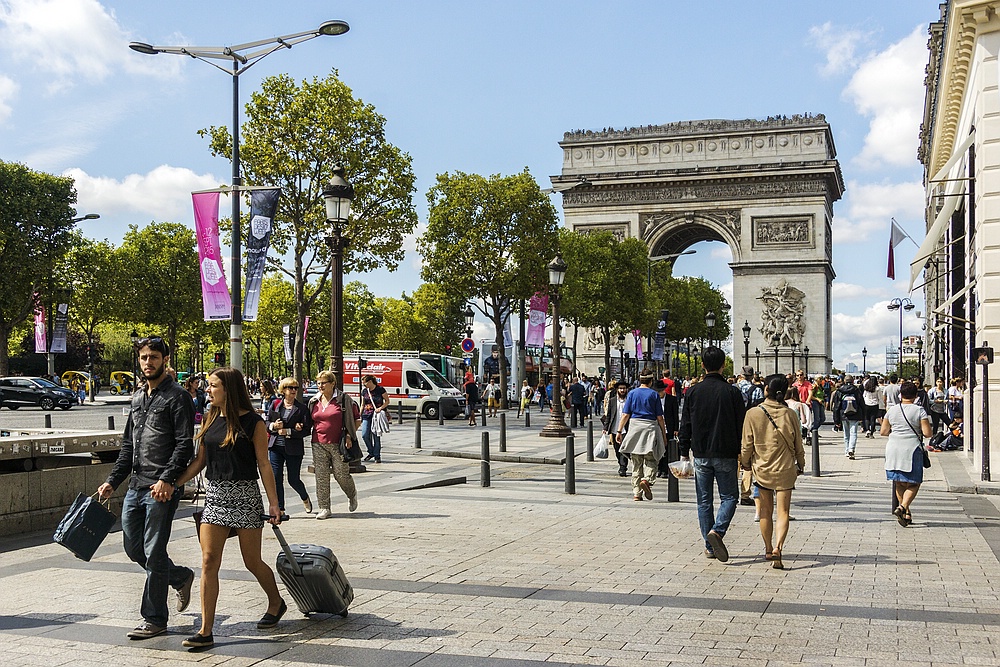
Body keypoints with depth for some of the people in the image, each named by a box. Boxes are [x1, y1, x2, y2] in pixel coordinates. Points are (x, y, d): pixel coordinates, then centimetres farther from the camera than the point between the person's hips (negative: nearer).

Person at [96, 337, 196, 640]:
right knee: (134, 548, 12)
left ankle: (154, 618, 8)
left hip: (162, 489, -8)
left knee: (153, 553, -3)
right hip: (136, 486, 8)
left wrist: (167, 479, -24)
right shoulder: (138, 398, 18)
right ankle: (181, 577, 33)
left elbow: (185, 445, -14)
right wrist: (113, 481, 15)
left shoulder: (177, 396, -7)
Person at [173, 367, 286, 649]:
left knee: (252, 562, 7)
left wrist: (273, 503, -10)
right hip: (214, 496, 5)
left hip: (245, 496, -5)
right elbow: (200, 461, 12)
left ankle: (276, 603, 35)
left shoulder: (252, 422, -7)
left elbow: (263, 464, -7)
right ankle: (205, 631, -2)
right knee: (209, 561, -4)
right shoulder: (211, 420, 8)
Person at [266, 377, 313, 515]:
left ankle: (305, 498, 34)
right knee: (276, 478, -2)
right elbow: (266, 424, 12)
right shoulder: (275, 405, 9)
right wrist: (273, 426, -10)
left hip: (293, 449, -3)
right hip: (275, 447, 3)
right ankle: (280, 509, 9)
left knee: (293, 479, 4)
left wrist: (288, 432, -15)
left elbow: (306, 430, -7)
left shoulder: (302, 409, -1)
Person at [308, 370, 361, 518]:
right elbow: (309, 422, 22)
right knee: (321, 477, 1)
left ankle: (352, 495, 30)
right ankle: (324, 508, 8)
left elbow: (356, 419, 2)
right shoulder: (313, 401, 10)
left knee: (341, 475, -1)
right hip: (319, 444, 4)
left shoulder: (344, 399, -3)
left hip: (338, 444, -4)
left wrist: (349, 435, -5)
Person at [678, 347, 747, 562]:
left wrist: (684, 453, 9)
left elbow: (685, 425, 3)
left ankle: (710, 546, 11)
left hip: (701, 454, 2)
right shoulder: (732, 392, -5)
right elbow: (742, 425, -3)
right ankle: (717, 531, -16)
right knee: (729, 497, 8)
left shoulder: (693, 392, 1)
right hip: (726, 454, -2)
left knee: (704, 500, 10)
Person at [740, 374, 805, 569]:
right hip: (785, 469, 0)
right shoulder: (790, 414, -7)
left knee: (765, 511, 14)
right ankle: (777, 548, -15)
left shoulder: (753, 414, -10)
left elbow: (747, 444, -4)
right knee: (783, 511, 2)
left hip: (762, 468, 0)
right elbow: (798, 444, 2)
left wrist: (745, 463, 14)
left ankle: (768, 549, 23)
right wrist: (800, 465, 18)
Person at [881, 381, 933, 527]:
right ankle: (902, 507, -18)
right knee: (913, 483, 4)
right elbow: (927, 433, -9)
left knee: (899, 483, 14)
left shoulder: (891, 410, 6)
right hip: (912, 449, -4)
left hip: (894, 449, 4)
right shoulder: (919, 411, -5)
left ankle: (906, 514, 17)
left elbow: (883, 431, 10)